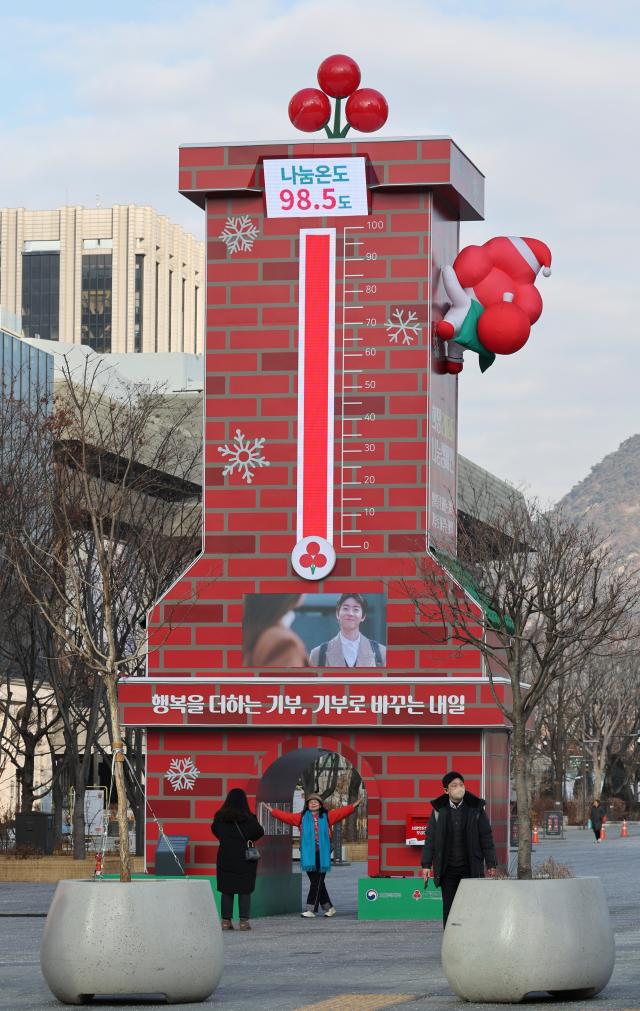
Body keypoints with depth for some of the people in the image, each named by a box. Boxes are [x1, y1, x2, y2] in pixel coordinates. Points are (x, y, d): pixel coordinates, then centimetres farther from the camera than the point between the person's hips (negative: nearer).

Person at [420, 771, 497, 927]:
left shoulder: (476, 808, 1)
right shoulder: (439, 810, 3)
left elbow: (486, 837, 2)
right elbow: (430, 838, 5)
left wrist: (491, 864, -1)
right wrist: (426, 864, -2)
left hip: (470, 868, -1)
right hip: (447, 869, 1)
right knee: (448, 908, 5)